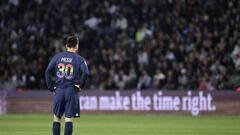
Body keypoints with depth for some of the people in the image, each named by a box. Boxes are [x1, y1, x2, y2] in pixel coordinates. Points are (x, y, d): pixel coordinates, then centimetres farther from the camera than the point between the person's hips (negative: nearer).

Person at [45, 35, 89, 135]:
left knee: (56, 118, 11)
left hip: (59, 90, 2)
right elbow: (85, 73, -15)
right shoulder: (79, 59, 0)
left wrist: (51, 87, 6)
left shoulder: (57, 57, 8)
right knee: (69, 119, -1)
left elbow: (48, 71, 2)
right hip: (72, 91, -2)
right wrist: (80, 86, -3)